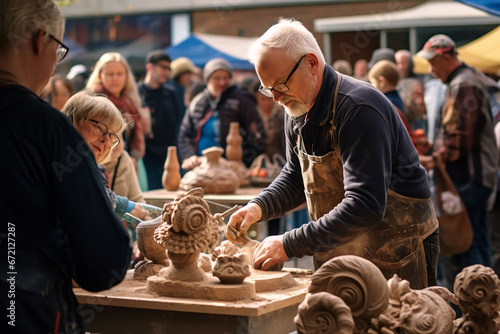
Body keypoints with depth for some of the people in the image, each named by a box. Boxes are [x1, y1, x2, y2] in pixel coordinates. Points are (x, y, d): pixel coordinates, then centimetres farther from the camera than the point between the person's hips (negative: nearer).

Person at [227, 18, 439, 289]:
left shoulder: (359, 109, -24)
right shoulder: (298, 110, 4)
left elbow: (365, 206, -31)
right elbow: (296, 177, 19)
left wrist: (290, 245, -29)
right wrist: (259, 207, -2)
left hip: (394, 256, -7)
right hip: (338, 251, 7)